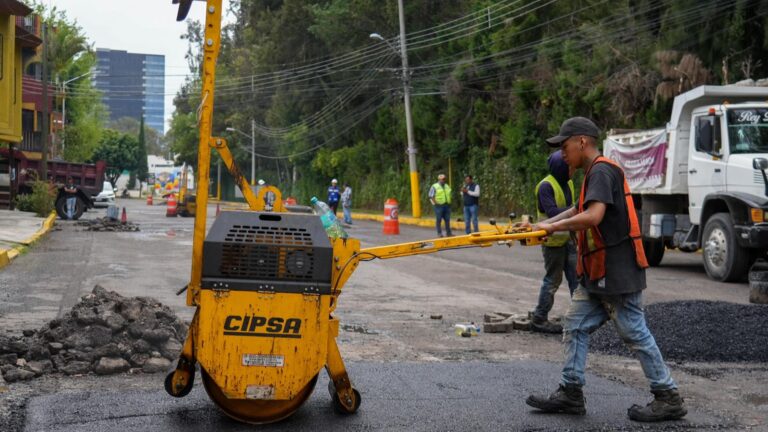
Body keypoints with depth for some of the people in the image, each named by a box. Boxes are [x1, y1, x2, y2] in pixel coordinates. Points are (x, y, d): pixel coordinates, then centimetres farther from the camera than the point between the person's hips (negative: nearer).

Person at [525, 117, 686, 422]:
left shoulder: (602, 171, -16)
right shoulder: (595, 173, 17)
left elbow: (593, 216, -28)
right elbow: (578, 211, 21)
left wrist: (552, 226, -17)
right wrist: (542, 225, 11)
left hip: (616, 273, -10)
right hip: (598, 274, 10)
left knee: (635, 334, -2)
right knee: (576, 328, 9)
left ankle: (668, 399, 7)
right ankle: (571, 394, 14)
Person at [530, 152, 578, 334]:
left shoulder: (568, 183, 11)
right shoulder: (546, 186, -16)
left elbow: (570, 208, 13)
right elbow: (552, 212, -26)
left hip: (568, 238, 8)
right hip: (553, 240, -8)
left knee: (576, 277, 8)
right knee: (552, 280, -2)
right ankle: (539, 319, 7)